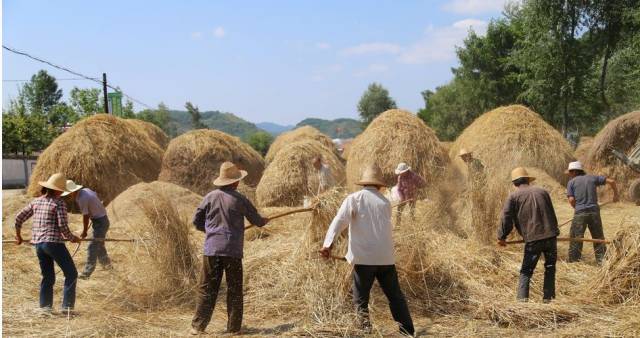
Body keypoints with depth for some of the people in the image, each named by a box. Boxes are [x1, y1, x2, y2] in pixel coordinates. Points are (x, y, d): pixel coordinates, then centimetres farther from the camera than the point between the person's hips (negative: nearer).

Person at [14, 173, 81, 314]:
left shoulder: (36, 202, 11)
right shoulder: (59, 203, -8)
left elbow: (19, 218, 15)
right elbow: (63, 226, -14)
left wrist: (18, 236, 29)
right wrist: (72, 238, 3)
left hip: (38, 244, 7)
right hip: (53, 242, -7)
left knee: (48, 277, 17)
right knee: (71, 274, 3)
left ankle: (45, 307, 15)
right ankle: (67, 306, -1)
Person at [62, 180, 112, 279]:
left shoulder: (82, 199, -25)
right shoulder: (86, 190, 0)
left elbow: (85, 217, -17)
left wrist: (84, 232, -4)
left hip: (100, 222, -10)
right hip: (102, 219, 10)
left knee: (93, 247, -10)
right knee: (99, 244, 24)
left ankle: (86, 273, -9)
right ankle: (106, 264, 41)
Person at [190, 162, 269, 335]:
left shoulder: (210, 197, 2)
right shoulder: (240, 199, -3)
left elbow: (196, 221, 8)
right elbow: (257, 220, 8)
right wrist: (265, 221, 31)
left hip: (211, 249, 2)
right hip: (233, 250, -1)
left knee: (206, 289, 6)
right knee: (234, 290, 9)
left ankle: (198, 326, 4)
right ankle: (234, 327, 13)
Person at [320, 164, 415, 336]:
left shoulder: (353, 199, 0)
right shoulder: (385, 202, 11)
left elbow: (339, 221, -14)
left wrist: (328, 243, -23)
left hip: (364, 257, -3)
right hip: (386, 257, 3)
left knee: (361, 299, 8)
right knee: (396, 297, 14)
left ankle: (366, 331, -2)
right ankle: (409, 332, 17)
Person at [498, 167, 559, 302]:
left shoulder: (514, 196, 1)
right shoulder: (542, 191, 13)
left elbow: (506, 218, -2)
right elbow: (552, 214, 20)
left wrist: (501, 237, 11)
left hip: (532, 239, -3)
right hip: (550, 236, 3)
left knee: (526, 271, 5)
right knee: (550, 268, 18)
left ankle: (522, 299, -6)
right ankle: (548, 298, 18)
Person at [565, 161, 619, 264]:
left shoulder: (571, 182, 1)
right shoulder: (593, 178, 9)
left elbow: (571, 200, -6)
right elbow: (611, 181, 10)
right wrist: (615, 195, 24)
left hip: (580, 213, -3)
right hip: (594, 212, 3)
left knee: (575, 239, 4)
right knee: (598, 238, 13)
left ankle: (573, 262, 5)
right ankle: (602, 261, 16)